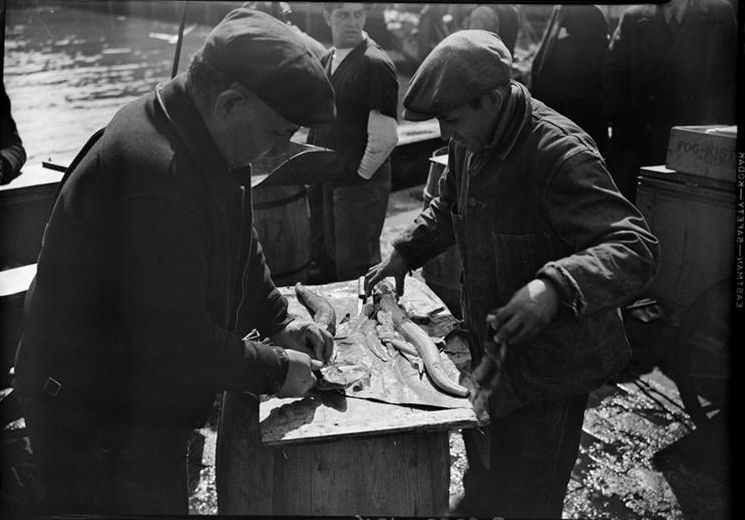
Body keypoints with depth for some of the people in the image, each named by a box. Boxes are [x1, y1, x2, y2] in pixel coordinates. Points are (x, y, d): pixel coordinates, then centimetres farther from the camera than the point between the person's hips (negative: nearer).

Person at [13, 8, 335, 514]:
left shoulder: (208, 145, 0)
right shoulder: (157, 176, -33)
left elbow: (238, 243, 16)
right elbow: (175, 339, -30)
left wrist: (276, 319, 6)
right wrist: (273, 369, -17)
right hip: (99, 422, -9)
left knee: (168, 497, 23)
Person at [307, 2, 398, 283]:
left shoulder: (375, 64, -14)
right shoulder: (326, 61, 11)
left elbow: (385, 136, -20)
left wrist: (360, 173, -11)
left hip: (359, 184, -7)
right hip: (324, 182, 8)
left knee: (354, 269, 1)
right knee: (325, 262, 17)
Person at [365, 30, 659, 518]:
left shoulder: (559, 152, -27)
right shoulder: (471, 143, 0)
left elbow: (636, 247, -33)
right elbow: (447, 208, 19)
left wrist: (555, 285, -50)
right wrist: (404, 253, 5)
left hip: (549, 363, -8)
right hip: (492, 350, 8)